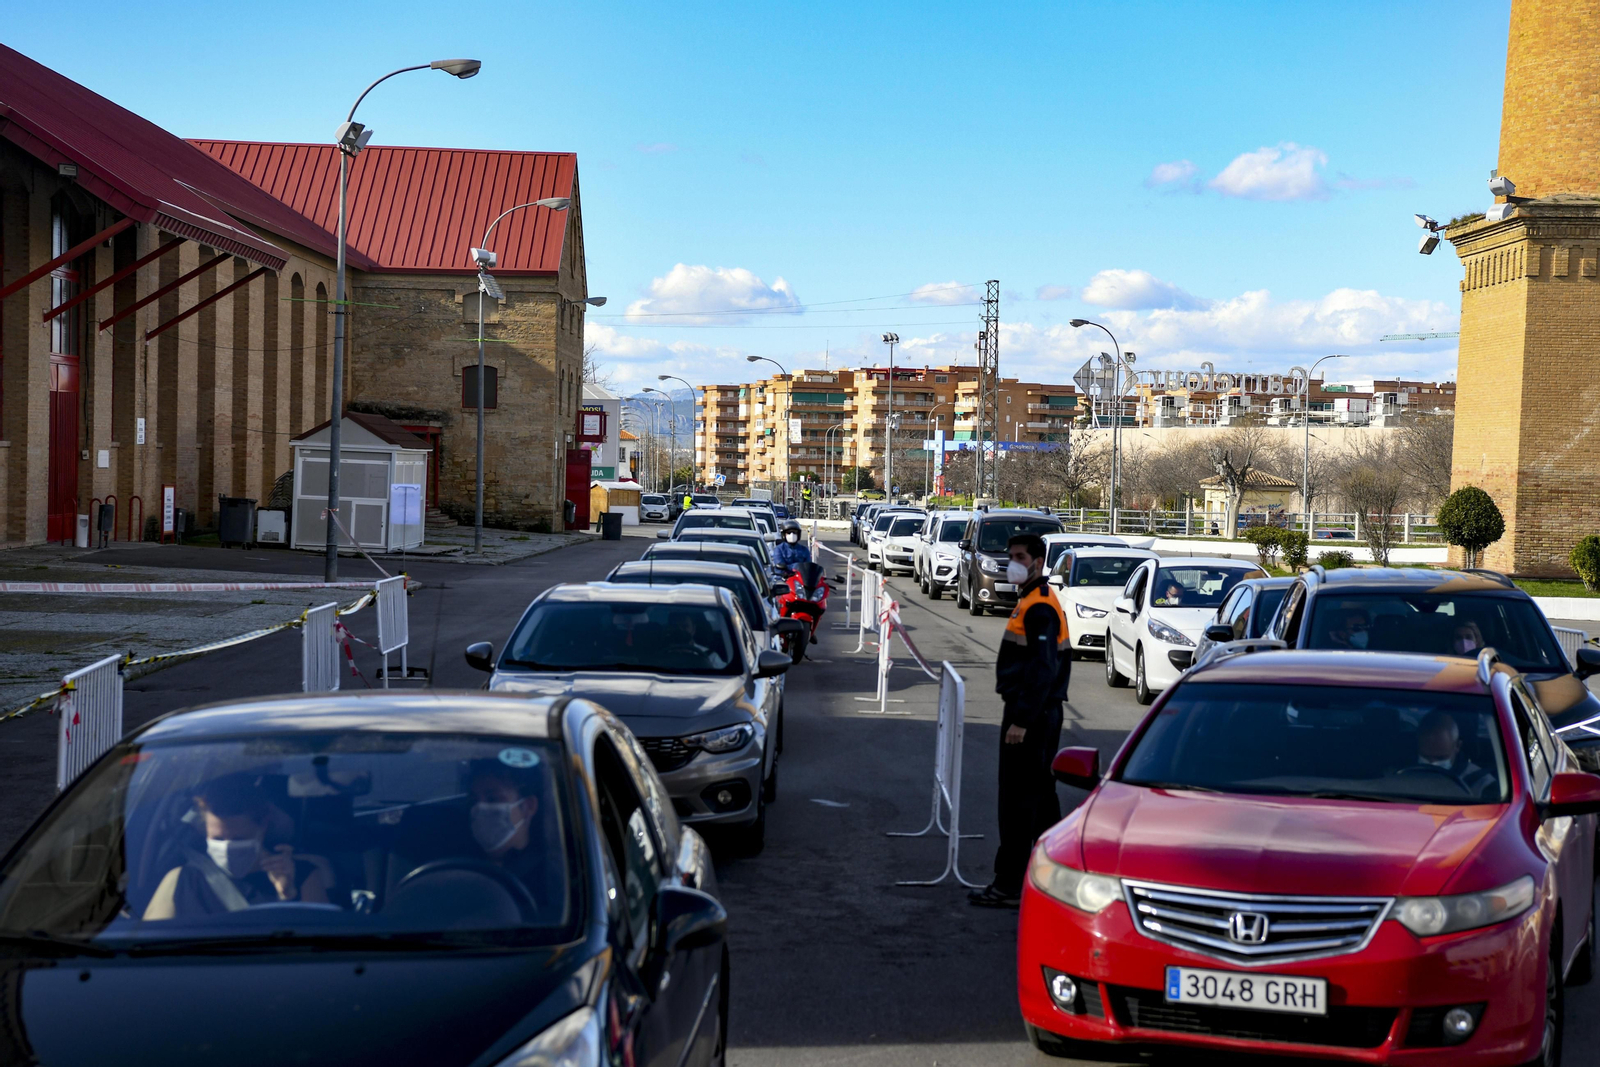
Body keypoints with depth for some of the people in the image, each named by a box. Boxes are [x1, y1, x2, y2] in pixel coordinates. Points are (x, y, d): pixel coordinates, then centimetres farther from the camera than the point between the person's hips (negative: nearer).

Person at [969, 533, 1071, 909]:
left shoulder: (1039, 609, -18)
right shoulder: (1033, 602, 16)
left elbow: (1044, 670, -24)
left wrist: (1021, 720, -25)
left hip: (1031, 715, -11)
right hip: (1039, 714, 11)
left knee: (1018, 798, -7)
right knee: (1040, 794, 16)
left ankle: (1009, 885, -4)